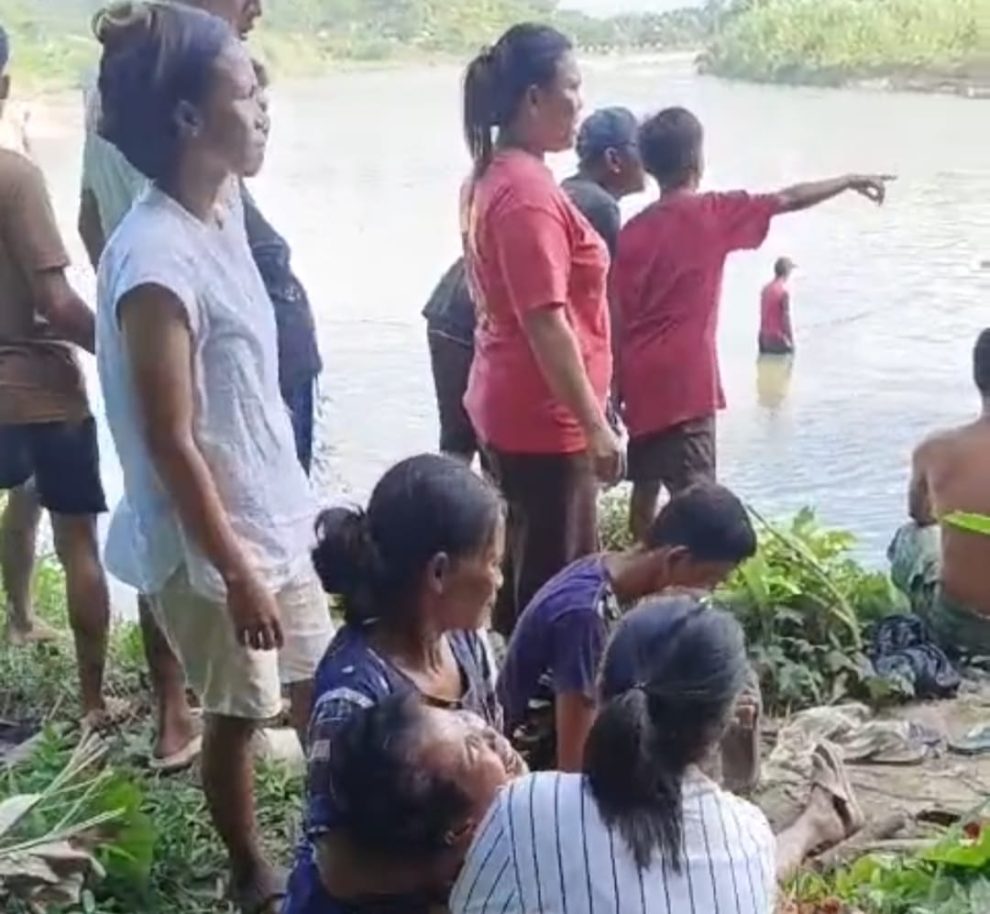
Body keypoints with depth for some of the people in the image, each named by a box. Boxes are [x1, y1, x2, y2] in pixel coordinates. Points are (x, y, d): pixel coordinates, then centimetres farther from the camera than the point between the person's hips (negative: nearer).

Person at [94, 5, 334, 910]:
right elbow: (171, 442, -23)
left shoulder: (222, 211, 1)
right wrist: (234, 570, -19)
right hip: (210, 542, -8)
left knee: (320, 691, 20)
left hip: (275, 517, 8)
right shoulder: (156, 258, -26)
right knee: (237, 716, 12)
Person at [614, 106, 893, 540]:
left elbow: (616, 316, 5)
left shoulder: (633, 229, 5)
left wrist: (620, 385, 13)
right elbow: (789, 200, 2)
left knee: (646, 485, 16)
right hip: (683, 382, -7)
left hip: (641, 381, 7)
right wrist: (851, 181, 16)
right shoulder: (712, 213, -8)